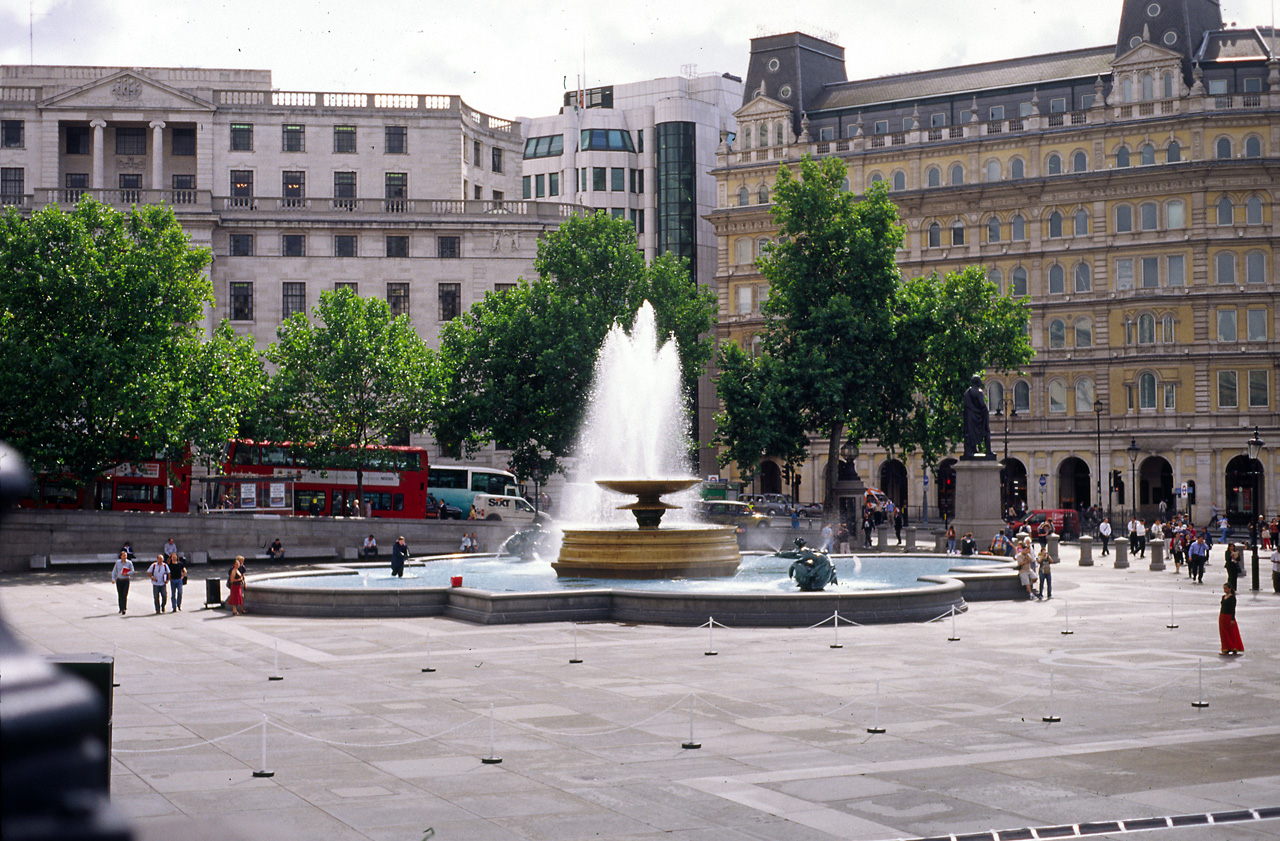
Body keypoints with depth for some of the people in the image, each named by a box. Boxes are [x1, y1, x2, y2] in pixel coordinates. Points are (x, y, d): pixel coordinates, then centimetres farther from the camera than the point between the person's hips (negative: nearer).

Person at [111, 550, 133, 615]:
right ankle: (121, 608, 23)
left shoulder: (129, 563, -3)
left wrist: (127, 574, -17)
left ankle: (124, 609, -14)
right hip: (119, 580, 2)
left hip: (126, 580, -2)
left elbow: (132, 571, 1)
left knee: (125, 595, -12)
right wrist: (113, 578, -2)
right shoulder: (118, 562, 2)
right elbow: (114, 571, 8)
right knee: (120, 595, 8)